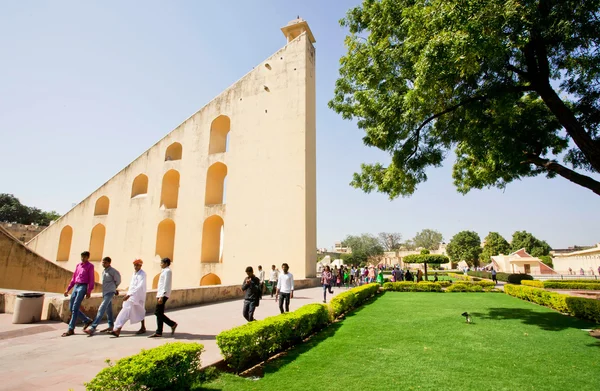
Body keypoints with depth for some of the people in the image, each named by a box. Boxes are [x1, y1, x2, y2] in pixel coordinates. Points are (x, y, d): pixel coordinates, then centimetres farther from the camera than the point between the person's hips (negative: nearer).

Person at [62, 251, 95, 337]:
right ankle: (87, 320, 21)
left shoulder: (90, 266, -2)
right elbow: (73, 278, 20)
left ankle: (71, 329, -6)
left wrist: (89, 291, -14)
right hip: (76, 287, 7)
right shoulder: (78, 265, 17)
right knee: (71, 307, 8)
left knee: (75, 308, -10)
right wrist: (68, 289, 14)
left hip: (83, 287, -7)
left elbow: (91, 280, -7)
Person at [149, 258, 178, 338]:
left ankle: (172, 324, -2)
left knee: (158, 312, -9)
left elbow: (166, 285, -18)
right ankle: (158, 332, 9)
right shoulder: (164, 271, 19)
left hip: (163, 295, -10)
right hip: (161, 294, 10)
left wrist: (161, 296, -22)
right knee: (159, 313, 7)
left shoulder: (167, 271, -11)